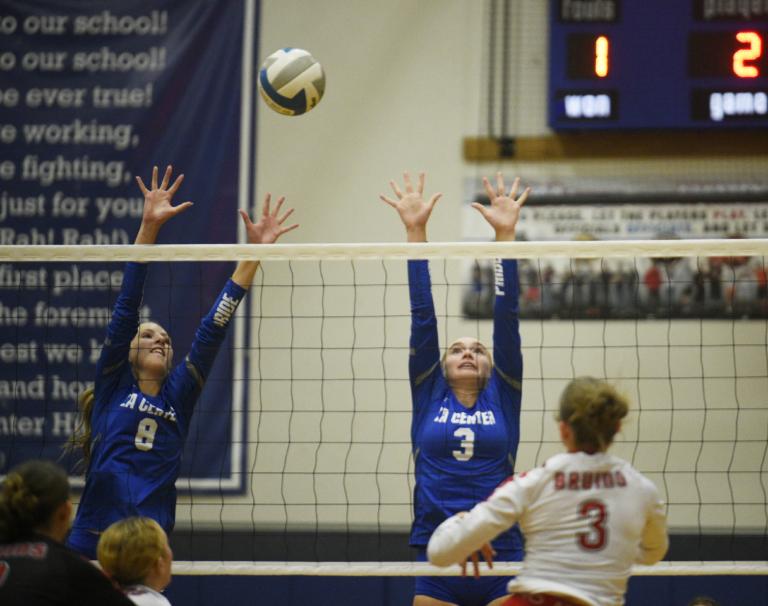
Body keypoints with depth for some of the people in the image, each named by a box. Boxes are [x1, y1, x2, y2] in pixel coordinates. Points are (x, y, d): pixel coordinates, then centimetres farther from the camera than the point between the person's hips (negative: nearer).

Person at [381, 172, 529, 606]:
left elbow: (507, 316, 8)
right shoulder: (429, 399, 13)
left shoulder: (502, 400, 12)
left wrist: (505, 235, 4)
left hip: (501, 560, 0)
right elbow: (423, 315, 10)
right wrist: (416, 232, 8)